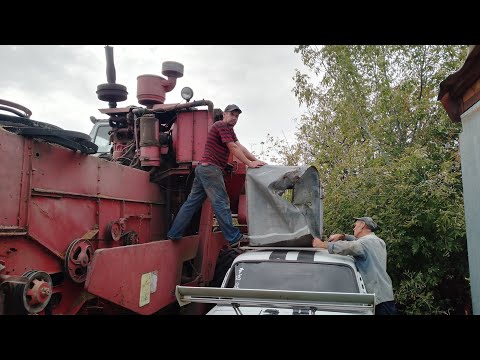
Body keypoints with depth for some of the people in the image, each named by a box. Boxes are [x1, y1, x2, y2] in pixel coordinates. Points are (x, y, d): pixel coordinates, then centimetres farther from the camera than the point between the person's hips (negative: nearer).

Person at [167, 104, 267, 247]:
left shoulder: (229, 129, 24)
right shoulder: (222, 125, -7)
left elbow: (241, 147, 14)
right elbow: (233, 148, -13)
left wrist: (256, 161, 5)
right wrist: (249, 164, -12)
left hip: (203, 168, 10)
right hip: (211, 168, -10)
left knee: (192, 202, 9)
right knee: (221, 203, -8)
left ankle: (173, 234, 13)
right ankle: (234, 238, -5)